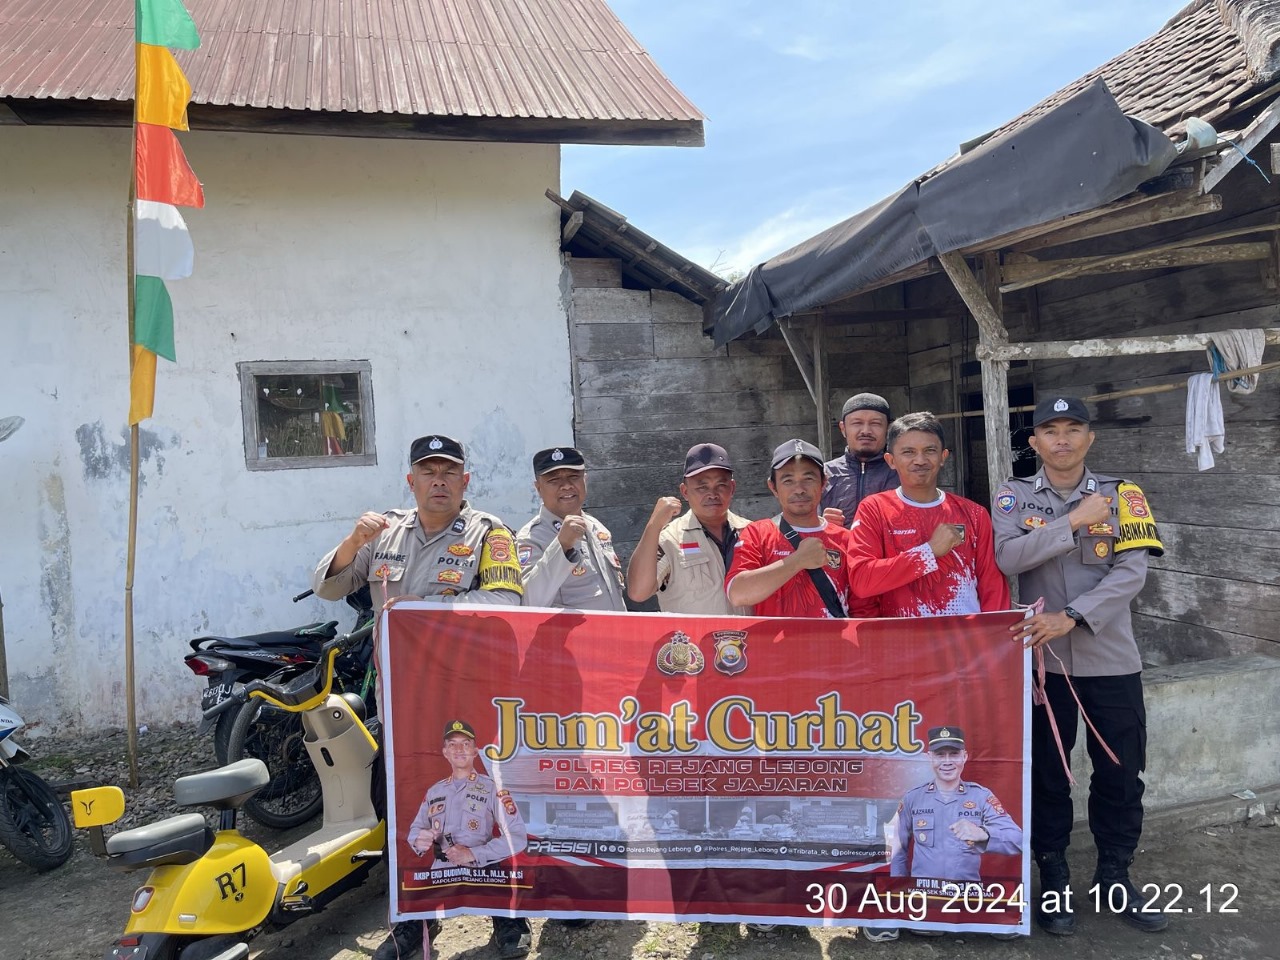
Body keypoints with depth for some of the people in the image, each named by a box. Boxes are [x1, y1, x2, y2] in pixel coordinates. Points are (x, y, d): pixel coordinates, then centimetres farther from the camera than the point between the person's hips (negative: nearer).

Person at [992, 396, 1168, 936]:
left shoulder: (1121, 495, 2)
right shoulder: (1014, 496, 1)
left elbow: (1132, 571, -10)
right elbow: (1008, 557, -15)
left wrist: (1070, 618, -21)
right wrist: (1074, 521, -19)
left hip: (1111, 659, 1)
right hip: (1041, 658, -1)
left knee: (1121, 775, 10)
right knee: (1046, 774, 9)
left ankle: (1115, 877, 29)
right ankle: (1054, 881, 25)